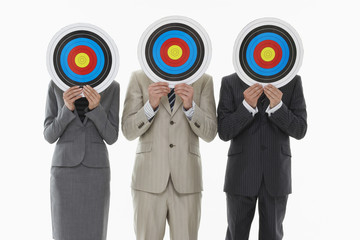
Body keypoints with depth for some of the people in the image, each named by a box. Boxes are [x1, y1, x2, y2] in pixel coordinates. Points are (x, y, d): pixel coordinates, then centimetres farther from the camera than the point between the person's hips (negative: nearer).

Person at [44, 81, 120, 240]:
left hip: (95, 169, 1)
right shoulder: (56, 84, 1)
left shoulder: (112, 87, 1)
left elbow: (111, 137, -2)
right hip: (65, 168, 0)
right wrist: (67, 107, -21)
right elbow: (50, 136, -1)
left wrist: (96, 107, -21)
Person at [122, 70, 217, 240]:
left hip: (186, 180, 1)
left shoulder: (203, 80, 5)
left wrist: (190, 106, -16)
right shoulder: (140, 78, 5)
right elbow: (128, 131, 0)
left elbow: (209, 133, 1)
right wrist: (151, 104, -17)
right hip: (149, 180, 0)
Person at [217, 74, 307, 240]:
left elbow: (299, 130, -5)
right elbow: (224, 132, -7)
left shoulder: (293, 82, 0)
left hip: (276, 175, 1)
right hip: (241, 173, 0)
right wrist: (247, 105, -22)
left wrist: (277, 106, -22)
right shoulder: (230, 83, -2)